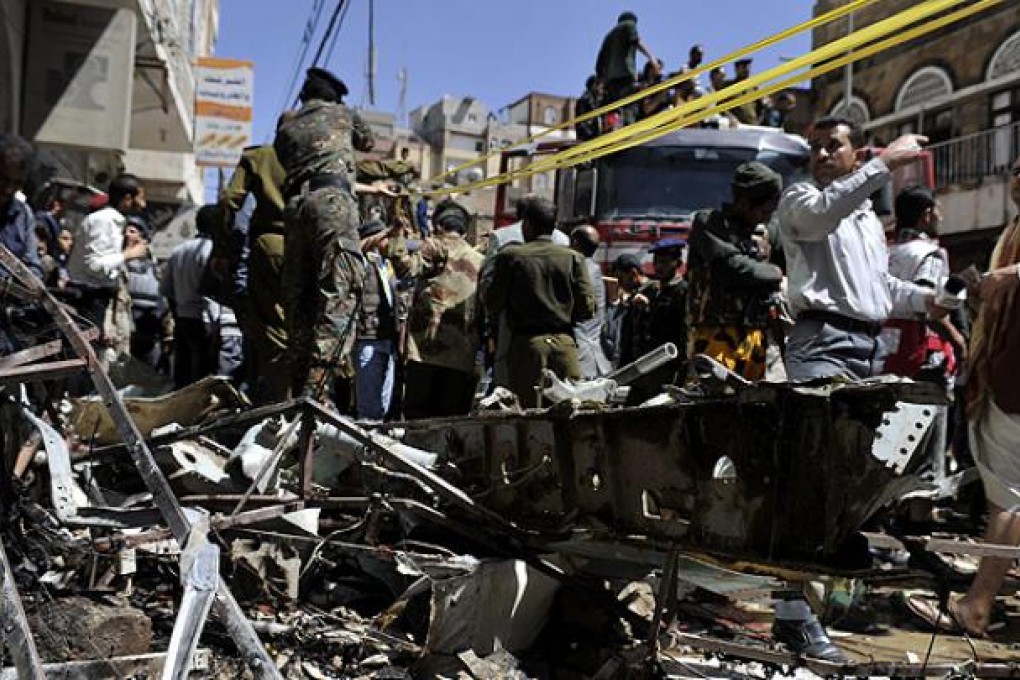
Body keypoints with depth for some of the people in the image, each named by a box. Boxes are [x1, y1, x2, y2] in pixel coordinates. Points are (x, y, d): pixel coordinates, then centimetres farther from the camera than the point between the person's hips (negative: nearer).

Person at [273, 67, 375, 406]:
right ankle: (317, 387, -28)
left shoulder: (285, 127, 27)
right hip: (332, 200, -4)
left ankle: (299, 386, 5)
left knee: (298, 298, 7)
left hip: (294, 204, 5)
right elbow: (368, 141, 39)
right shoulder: (342, 113, 22)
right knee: (339, 294, -13)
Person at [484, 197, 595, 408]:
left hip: (527, 343, -1)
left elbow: (493, 303, 1)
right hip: (564, 342, 2)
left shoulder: (510, 257, -1)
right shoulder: (573, 258, 3)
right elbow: (587, 307, 0)